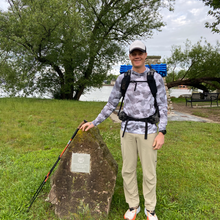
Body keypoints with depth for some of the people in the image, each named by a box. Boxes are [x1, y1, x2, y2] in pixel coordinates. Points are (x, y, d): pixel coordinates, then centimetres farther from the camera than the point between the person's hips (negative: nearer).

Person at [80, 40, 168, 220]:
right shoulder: (122, 79, 3)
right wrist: (94, 123, 9)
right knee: (128, 170, 11)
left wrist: (162, 132, -9)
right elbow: (111, 105, 9)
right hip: (127, 131, 2)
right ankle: (133, 205, 31)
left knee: (149, 172, 7)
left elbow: (163, 107, -1)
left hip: (148, 131, -2)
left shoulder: (156, 78, -2)